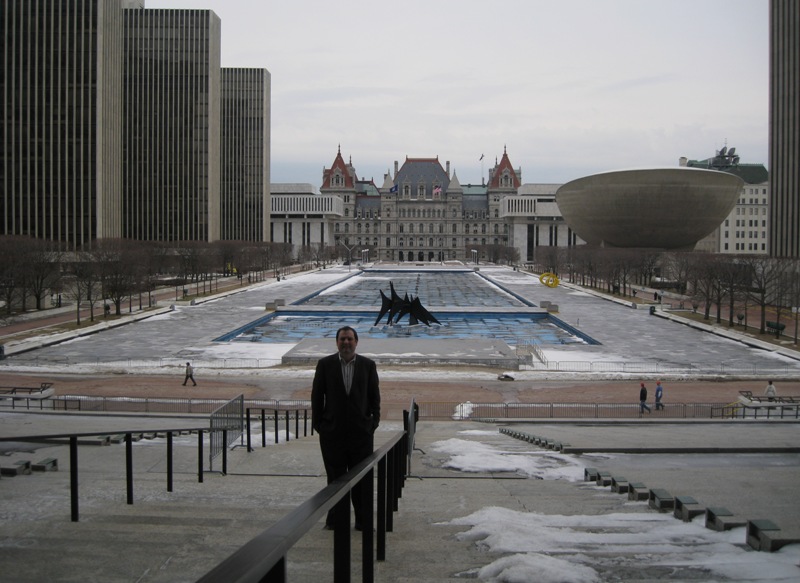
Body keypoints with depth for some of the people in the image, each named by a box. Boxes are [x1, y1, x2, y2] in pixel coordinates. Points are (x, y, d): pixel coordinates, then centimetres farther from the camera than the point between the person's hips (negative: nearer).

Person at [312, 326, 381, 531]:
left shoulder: (368, 365, 3)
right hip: (332, 430, 0)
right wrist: (318, 423, -1)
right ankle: (334, 518, 16)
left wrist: (374, 421, -2)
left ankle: (362, 519, 14)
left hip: (361, 430, 1)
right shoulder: (325, 364, 1)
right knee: (335, 476, 7)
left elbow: (374, 396, 6)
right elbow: (317, 396, 2)